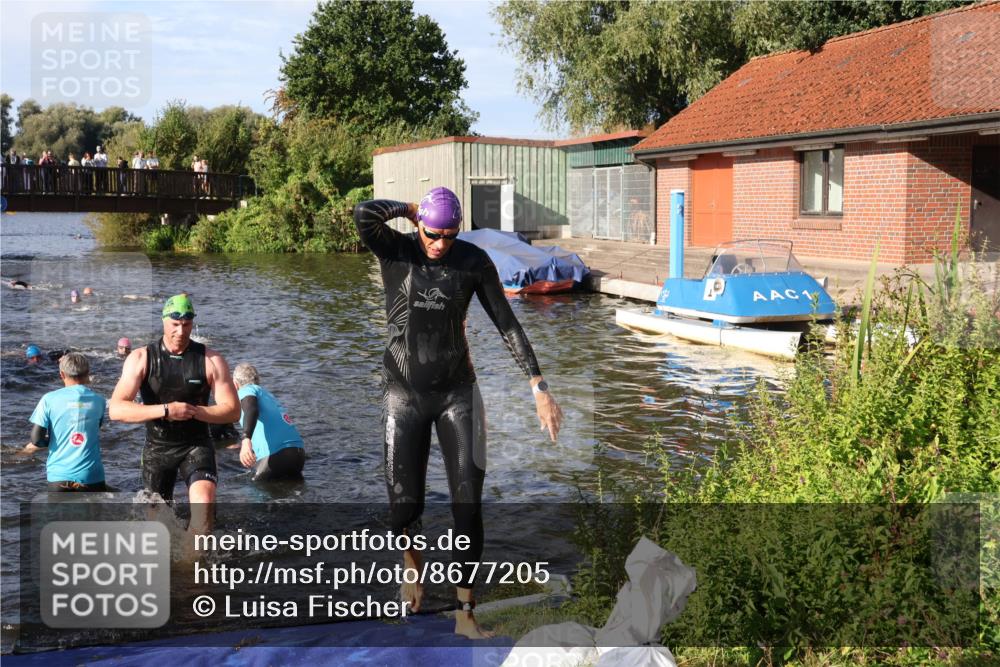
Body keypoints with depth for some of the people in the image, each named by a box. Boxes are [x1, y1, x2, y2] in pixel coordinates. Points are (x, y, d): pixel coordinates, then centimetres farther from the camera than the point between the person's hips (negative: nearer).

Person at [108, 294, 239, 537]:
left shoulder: (211, 360, -6)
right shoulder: (141, 358, -7)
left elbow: (232, 410, -7)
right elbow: (116, 410, -17)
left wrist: (194, 411, -21)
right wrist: (166, 410, -27)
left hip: (196, 445, -1)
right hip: (157, 447, 1)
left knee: (204, 500, -26)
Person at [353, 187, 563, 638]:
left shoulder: (474, 261, -6)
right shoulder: (394, 251, -9)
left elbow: (507, 325, -4)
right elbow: (364, 213, -31)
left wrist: (540, 389, -9)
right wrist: (411, 208, -12)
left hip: (457, 393, 1)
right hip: (404, 394, -1)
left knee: (468, 504, -5)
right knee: (405, 503, 2)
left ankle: (465, 613, 7)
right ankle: (412, 563, 38)